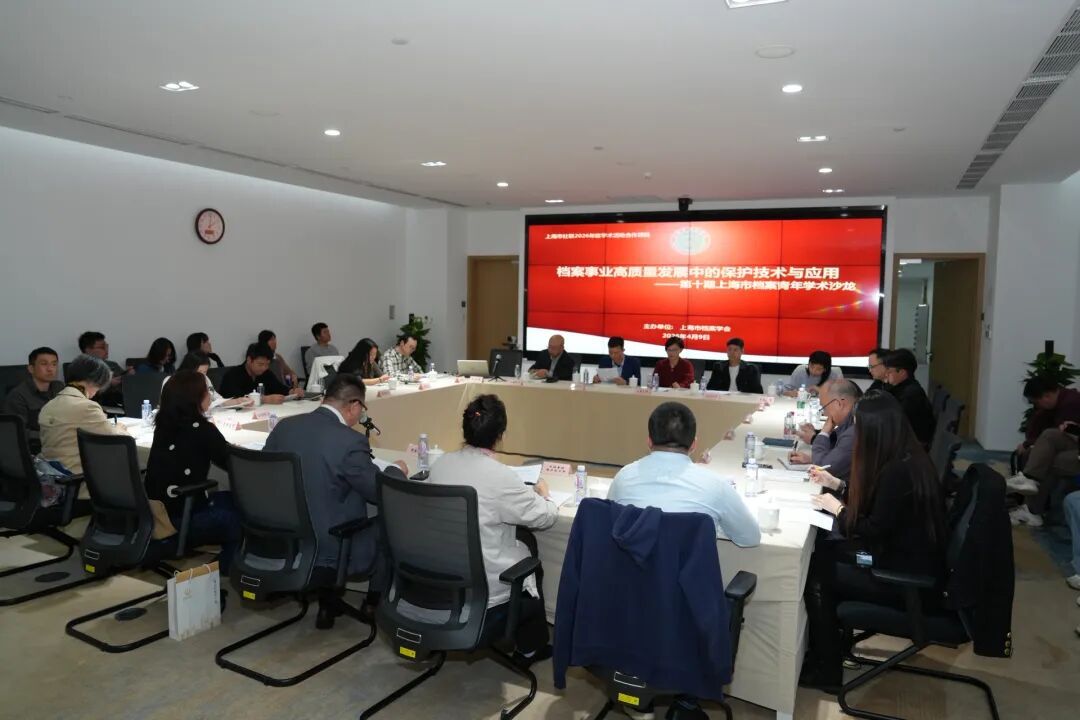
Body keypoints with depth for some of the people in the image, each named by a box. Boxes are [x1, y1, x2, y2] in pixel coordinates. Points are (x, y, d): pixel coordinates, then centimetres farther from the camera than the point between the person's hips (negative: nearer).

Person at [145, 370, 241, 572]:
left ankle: (226, 560, 24)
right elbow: (232, 464, -6)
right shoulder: (202, 429, -16)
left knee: (229, 499, 21)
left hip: (155, 515, 8)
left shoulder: (163, 423, 4)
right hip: (181, 520, -8)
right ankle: (229, 565, 21)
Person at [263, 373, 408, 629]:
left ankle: (327, 605, 31)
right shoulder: (350, 441, -22)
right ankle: (375, 603, 30)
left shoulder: (284, 426, -3)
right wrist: (396, 471, 10)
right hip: (328, 550, -6)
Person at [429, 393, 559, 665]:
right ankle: (529, 648, 36)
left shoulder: (441, 464, -5)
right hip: (482, 586, -6)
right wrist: (542, 494, 9)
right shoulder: (499, 475, -23)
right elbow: (546, 517, -12)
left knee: (521, 547, 25)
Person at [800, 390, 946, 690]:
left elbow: (873, 531, -21)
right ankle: (829, 645, 18)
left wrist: (838, 509, -7)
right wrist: (837, 484, 19)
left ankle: (826, 669, 10)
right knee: (821, 550, 7)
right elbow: (873, 501, 18)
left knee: (815, 573, -5)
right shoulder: (906, 458, 4)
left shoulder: (898, 471, -26)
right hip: (909, 563, 9)